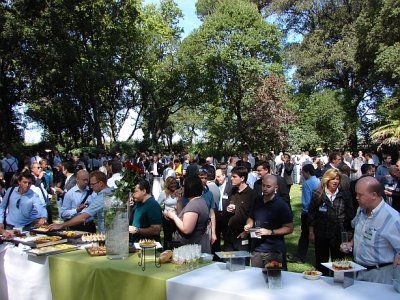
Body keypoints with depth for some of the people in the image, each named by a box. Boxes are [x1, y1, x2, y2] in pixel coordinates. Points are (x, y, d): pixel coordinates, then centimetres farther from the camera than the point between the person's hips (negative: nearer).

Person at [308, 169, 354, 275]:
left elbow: (350, 215, 4)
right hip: (321, 234, 0)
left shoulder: (345, 195, 2)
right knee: (321, 261, 11)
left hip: (339, 235, 0)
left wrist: (349, 232, -1)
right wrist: (311, 232, 0)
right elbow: (311, 214, 1)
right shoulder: (318, 195, -1)